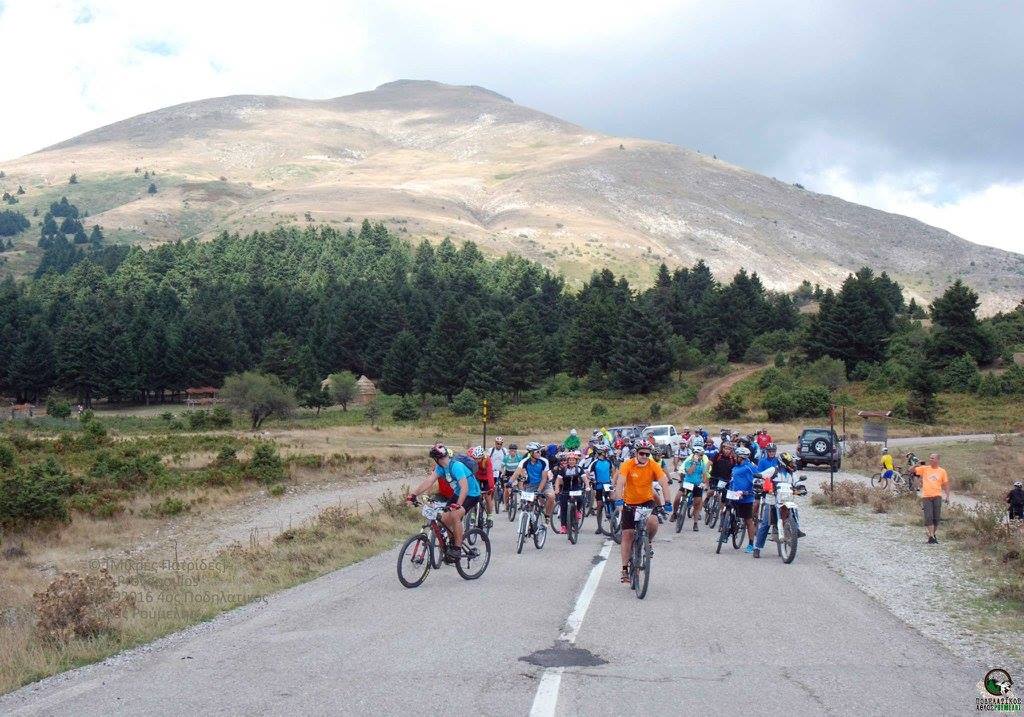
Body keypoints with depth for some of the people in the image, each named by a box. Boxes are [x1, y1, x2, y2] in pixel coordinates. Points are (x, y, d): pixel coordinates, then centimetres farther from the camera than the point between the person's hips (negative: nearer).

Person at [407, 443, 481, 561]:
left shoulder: (456, 466, -29)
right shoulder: (441, 467, -3)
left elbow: (465, 488, -37)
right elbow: (429, 481, -10)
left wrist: (457, 505, -49)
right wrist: (413, 494, -21)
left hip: (471, 494, -8)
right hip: (457, 493, 9)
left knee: (455, 515, -29)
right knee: (444, 519, -3)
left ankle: (457, 549, -19)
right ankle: (453, 541, 22)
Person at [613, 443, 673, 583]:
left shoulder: (654, 466, -13)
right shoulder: (627, 465, -16)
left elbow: (664, 483, -20)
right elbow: (620, 483, -28)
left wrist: (668, 503, -32)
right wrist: (619, 500, -43)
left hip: (647, 502, 0)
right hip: (630, 503, 0)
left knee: (652, 521, -29)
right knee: (627, 534, -2)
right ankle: (625, 569, 6)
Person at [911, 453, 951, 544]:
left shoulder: (942, 471, 8)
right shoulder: (924, 469, 6)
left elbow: (945, 485, 11)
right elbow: (912, 471, 4)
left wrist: (947, 496, 2)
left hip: (937, 496, 1)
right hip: (926, 496, -1)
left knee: (936, 517, 4)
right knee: (928, 517, -7)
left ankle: (933, 535, 22)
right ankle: (931, 537, -5)